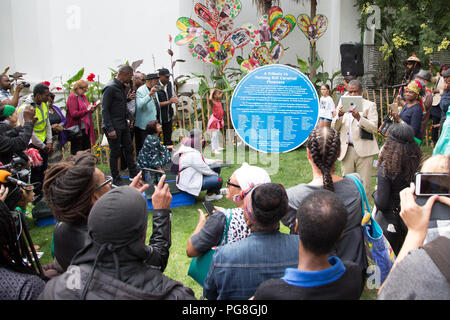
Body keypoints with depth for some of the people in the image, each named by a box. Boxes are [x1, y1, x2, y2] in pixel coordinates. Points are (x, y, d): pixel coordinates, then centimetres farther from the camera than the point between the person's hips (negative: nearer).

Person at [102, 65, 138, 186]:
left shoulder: (122, 87, 12)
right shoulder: (110, 87, -16)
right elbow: (105, 110, -18)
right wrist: (110, 129, -21)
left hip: (123, 125, 9)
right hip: (113, 126, -9)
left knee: (129, 149, 12)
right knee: (115, 152, 1)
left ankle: (133, 175, 23)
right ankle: (116, 179, 12)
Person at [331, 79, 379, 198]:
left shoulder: (370, 105, 3)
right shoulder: (342, 105, 12)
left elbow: (374, 127, -9)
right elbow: (334, 128, 7)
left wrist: (359, 118, -23)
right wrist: (339, 116, -12)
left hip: (364, 150, -3)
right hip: (346, 150, 3)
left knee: (364, 184, -1)